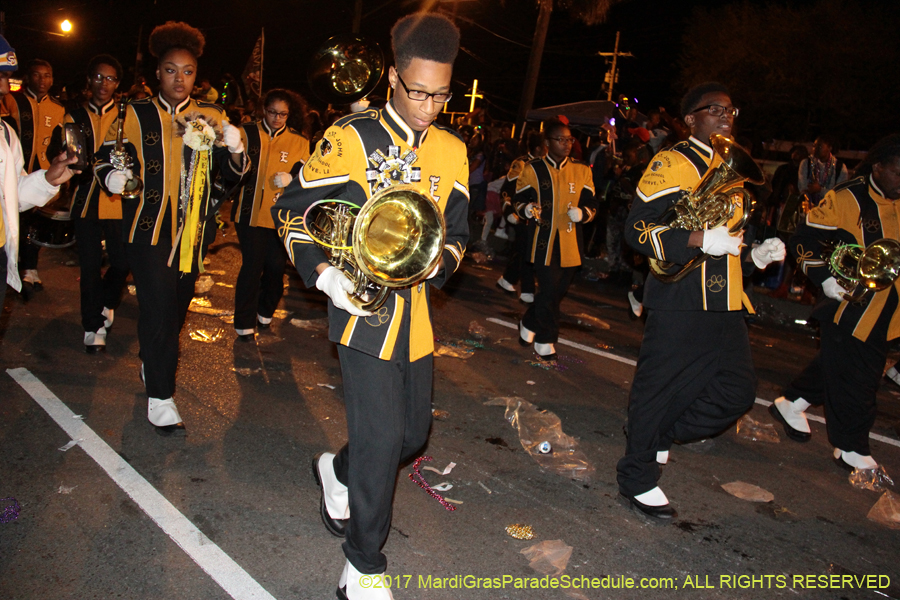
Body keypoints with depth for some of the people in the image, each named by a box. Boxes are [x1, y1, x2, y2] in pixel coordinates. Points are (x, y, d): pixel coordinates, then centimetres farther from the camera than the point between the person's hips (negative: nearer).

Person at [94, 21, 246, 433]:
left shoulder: (210, 118, 8)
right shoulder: (136, 115, 1)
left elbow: (232, 175, 6)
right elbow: (106, 158, 6)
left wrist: (233, 147, -15)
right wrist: (115, 176, -16)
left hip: (191, 231, 4)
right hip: (149, 228, -4)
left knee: (178, 306, 15)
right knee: (159, 309, -12)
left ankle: (153, 365, 41)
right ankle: (160, 396, -2)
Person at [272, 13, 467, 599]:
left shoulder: (452, 151, 7)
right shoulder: (351, 139, -8)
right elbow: (292, 210, -4)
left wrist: (438, 263, -8)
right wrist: (324, 274, -18)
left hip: (416, 314, 6)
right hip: (364, 308, -6)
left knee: (414, 429, 16)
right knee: (381, 441, -6)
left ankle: (338, 471, 48)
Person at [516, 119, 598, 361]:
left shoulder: (582, 171, 10)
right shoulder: (533, 170, 3)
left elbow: (591, 206, 10)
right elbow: (520, 200, 7)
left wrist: (581, 213, -12)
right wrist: (528, 209, -16)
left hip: (570, 244, 4)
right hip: (544, 242, -4)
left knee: (559, 290, 10)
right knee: (549, 291, -6)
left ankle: (529, 323, 32)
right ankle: (545, 341, 12)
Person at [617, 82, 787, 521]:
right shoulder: (671, 163, -6)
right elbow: (638, 229, -15)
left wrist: (755, 255, 12)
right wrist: (700, 240, -24)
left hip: (725, 304, 8)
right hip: (680, 302, -8)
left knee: (737, 390, 5)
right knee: (660, 388, 0)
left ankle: (659, 436, 24)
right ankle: (638, 479, 17)